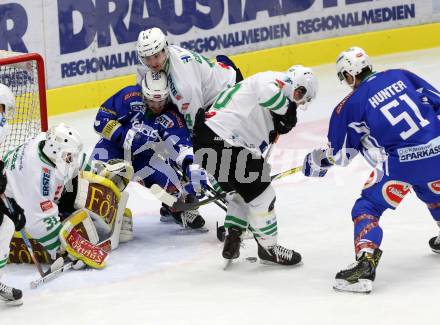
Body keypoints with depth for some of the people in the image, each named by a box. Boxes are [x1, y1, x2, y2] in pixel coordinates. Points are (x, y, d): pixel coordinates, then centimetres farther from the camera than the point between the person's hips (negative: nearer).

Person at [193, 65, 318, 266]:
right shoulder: (275, 79, -6)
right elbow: (268, 91, -29)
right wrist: (287, 111, -15)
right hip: (220, 140, -10)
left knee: (244, 191, 26)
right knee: (261, 194, 1)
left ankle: (232, 241, 27)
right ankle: (269, 249, 14)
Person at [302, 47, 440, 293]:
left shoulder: (350, 105, 2)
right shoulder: (400, 76, 11)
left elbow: (340, 154, 8)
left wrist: (317, 160, 26)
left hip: (401, 161, -5)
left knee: (367, 208, 3)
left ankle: (365, 265, -15)